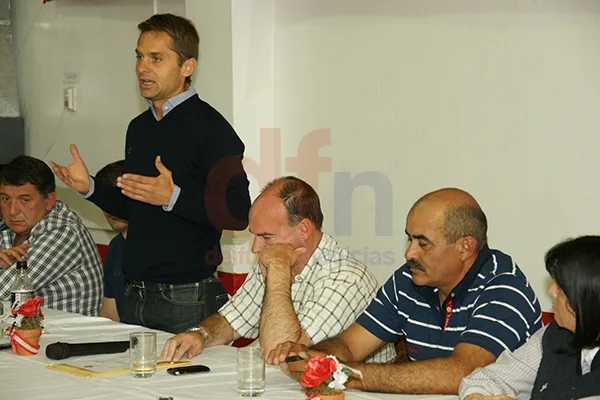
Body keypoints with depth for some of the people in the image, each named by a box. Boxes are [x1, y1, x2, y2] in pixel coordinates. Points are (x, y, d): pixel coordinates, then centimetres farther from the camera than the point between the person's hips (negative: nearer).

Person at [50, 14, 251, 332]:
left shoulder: (209, 127, -10)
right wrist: (90, 188, 9)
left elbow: (238, 213, -18)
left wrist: (173, 197, -26)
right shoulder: (139, 128, 15)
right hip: (135, 294, 7)